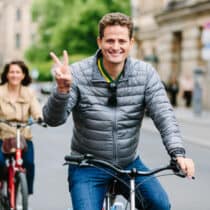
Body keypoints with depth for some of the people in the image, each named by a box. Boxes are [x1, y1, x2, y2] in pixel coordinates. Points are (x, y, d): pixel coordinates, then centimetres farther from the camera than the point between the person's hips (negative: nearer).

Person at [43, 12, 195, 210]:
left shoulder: (146, 73, -8)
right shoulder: (77, 74, -15)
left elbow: (164, 115, -15)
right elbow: (53, 119, -19)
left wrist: (178, 153, -30)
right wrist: (62, 90, -40)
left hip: (129, 163, 2)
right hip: (87, 168, -2)